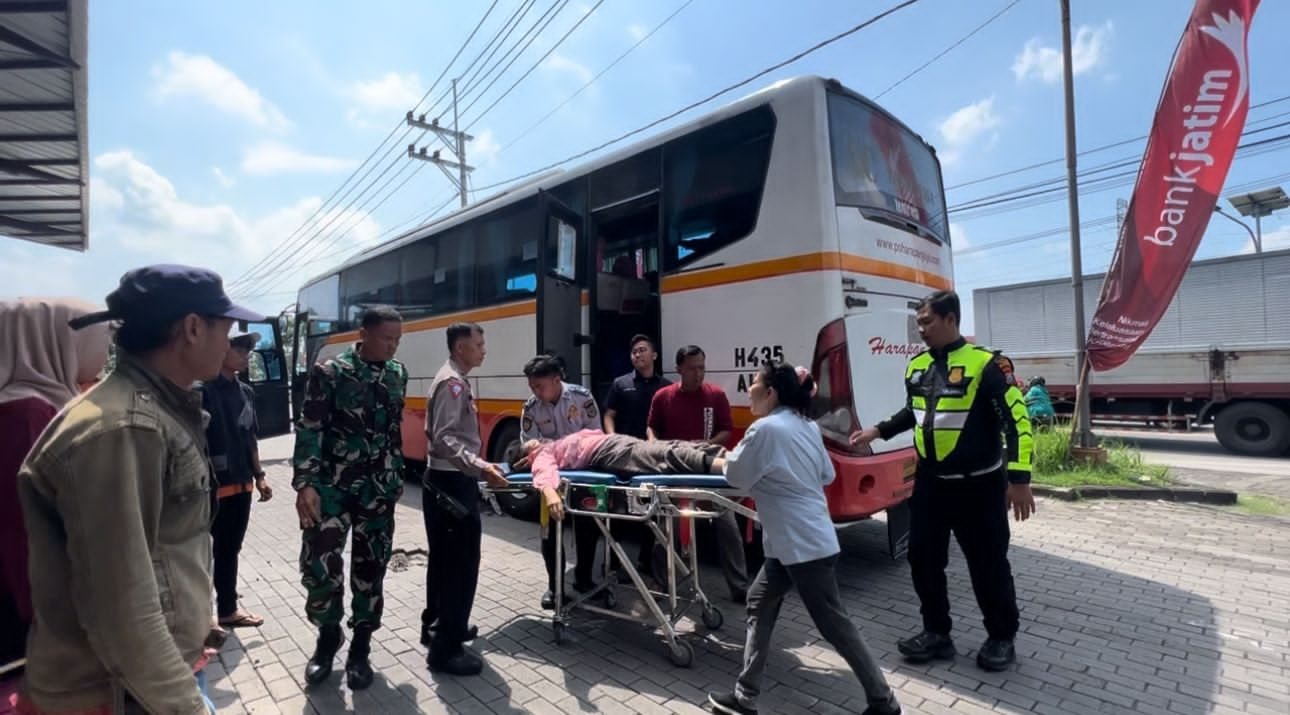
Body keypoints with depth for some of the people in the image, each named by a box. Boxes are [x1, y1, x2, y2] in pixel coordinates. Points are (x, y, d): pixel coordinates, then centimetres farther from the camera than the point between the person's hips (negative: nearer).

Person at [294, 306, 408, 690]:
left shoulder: (398, 374, 6)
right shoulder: (329, 372, -7)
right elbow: (309, 429, -10)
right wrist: (305, 483, -19)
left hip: (378, 490, 3)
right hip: (331, 487, -3)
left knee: (370, 570, 8)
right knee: (319, 566, -2)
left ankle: (360, 648, 26)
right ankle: (328, 636, 26)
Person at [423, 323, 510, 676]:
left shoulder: (455, 381, 16)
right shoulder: (453, 382, -16)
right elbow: (444, 438, -25)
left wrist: (477, 465, 27)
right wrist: (480, 467, -36)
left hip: (446, 481, 11)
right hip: (452, 484, -11)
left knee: (444, 559, 19)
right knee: (461, 563, -6)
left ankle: (436, 625, 33)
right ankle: (445, 649, 2)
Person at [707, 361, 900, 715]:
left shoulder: (766, 428, -19)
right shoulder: (807, 426, 9)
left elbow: (737, 476, -9)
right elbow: (827, 474, 16)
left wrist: (726, 459, 10)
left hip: (804, 544, -10)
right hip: (798, 540, 10)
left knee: (834, 624, 4)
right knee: (760, 603, 14)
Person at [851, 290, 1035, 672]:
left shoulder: (985, 363, -14)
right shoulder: (917, 366, 5)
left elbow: (1016, 420, -15)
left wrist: (1018, 479, -19)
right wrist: (878, 431, 10)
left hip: (978, 485, -6)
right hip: (929, 483, 6)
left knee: (987, 564, 8)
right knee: (923, 558, 10)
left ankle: (1001, 638, 31)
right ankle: (937, 633, 27)